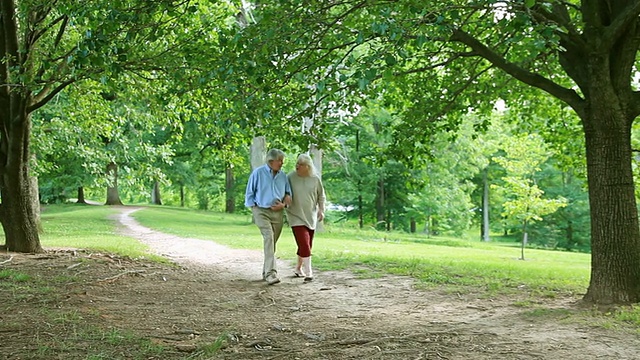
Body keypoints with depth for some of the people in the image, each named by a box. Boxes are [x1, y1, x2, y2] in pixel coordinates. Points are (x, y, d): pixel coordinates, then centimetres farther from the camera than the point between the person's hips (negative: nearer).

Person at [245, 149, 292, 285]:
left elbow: (288, 193, 14)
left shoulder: (283, 175, 6)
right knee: (268, 237, -21)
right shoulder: (258, 172, -5)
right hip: (261, 211, -5)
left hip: (278, 213, 5)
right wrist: (254, 207, -2)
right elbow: (250, 192, 3)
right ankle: (271, 272, -28)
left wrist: (283, 204, -5)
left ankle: (266, 271, 26)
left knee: (272, 242, 10)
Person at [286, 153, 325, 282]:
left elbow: (321, 195, 10)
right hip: (296, 217, -4)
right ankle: (308, 273, -15)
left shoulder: (315, 179, -1)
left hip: (311, 217, 4)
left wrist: (321, 210, 5)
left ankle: (298, 268, 32)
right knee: (304, 244, -15)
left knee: (307, 245, 12)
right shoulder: (290, 177, -8)